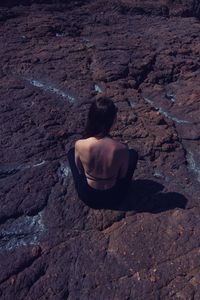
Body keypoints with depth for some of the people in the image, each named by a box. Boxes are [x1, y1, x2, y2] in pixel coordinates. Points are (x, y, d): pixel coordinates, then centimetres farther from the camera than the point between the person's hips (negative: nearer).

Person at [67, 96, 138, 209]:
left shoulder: (80, 145, -27)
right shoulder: (122, 149, -28)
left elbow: (80, 171, -6)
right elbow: (122, 176, -9)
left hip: (87, 197, 0)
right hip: (113, 197, 0)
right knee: (133, 153, 17)